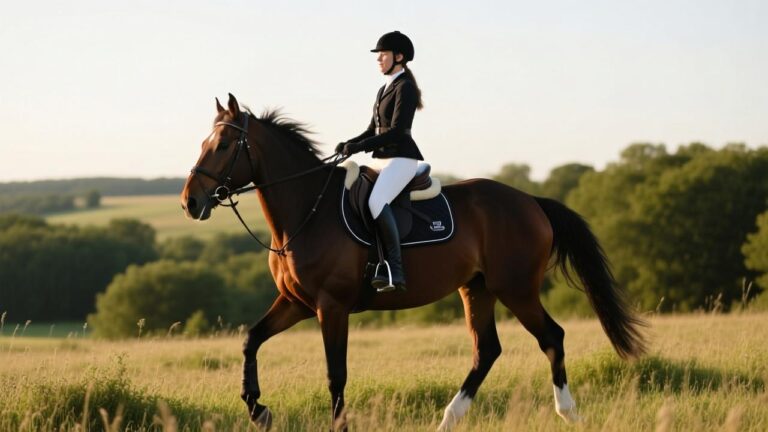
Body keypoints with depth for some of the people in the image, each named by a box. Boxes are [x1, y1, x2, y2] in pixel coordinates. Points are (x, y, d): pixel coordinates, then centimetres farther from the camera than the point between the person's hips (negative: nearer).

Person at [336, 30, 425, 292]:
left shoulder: (405, 88, -9)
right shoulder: (385, 89, 19)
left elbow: (396, 132, -18)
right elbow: (373, 130, 23)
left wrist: (359, 147, -22)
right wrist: (349, 144, 4)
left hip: (401, 158, -11)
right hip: (384, 159, 11)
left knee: (376, 201, -32)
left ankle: (395, 272, -35)